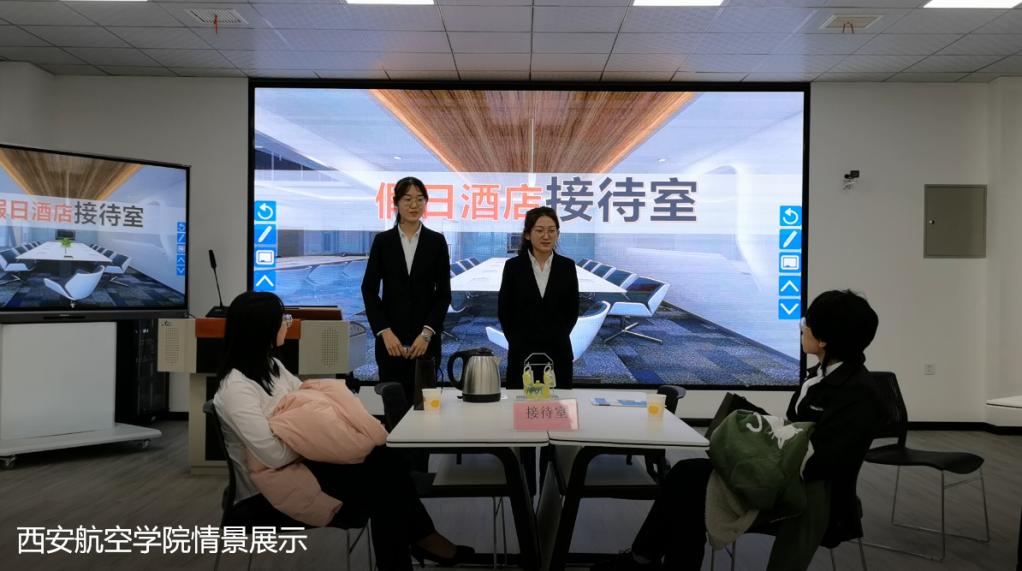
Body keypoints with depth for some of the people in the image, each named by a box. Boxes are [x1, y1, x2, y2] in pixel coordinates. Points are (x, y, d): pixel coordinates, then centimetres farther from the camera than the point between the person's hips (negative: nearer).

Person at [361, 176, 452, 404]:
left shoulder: (436, 241, 3)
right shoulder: (382, 240, 2)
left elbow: (444, 293, 1)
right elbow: (369, 289, 1)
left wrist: (427, 333, -9)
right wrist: (384, 332, -9)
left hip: (425, 336, 0)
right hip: (390, 336, 0)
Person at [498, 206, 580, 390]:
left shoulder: (567, 266, 2)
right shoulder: (513, 266, -2)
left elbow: (573, 309, 8)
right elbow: (503, 310, 3)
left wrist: (558, 337, 5)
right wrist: (516, 340, 4)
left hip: (558, 351, 1)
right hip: (522, 352, -1)